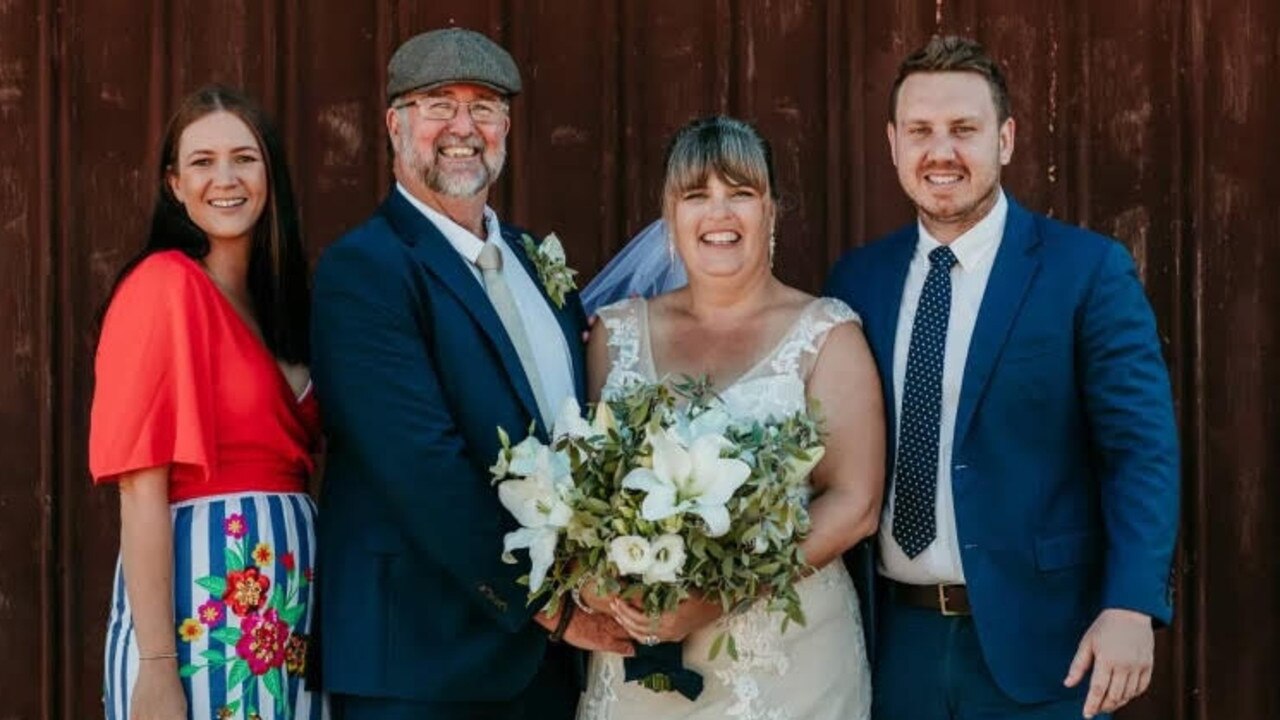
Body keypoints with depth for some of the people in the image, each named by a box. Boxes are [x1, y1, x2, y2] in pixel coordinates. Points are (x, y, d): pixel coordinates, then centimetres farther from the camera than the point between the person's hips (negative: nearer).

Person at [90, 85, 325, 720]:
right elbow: (141, 486, -15)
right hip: (203, 591, -7)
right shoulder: (162, 285, -10)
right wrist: (156, 667, -20)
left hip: (285, 597, 8)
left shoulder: (275, 295, 14)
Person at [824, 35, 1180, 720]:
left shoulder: (1089, 270, -6)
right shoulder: (856, 278, 6)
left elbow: (1140, 448, -10)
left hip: (1035, 636, -3)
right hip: (895, 636, 4)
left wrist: (1129, 608, -21)